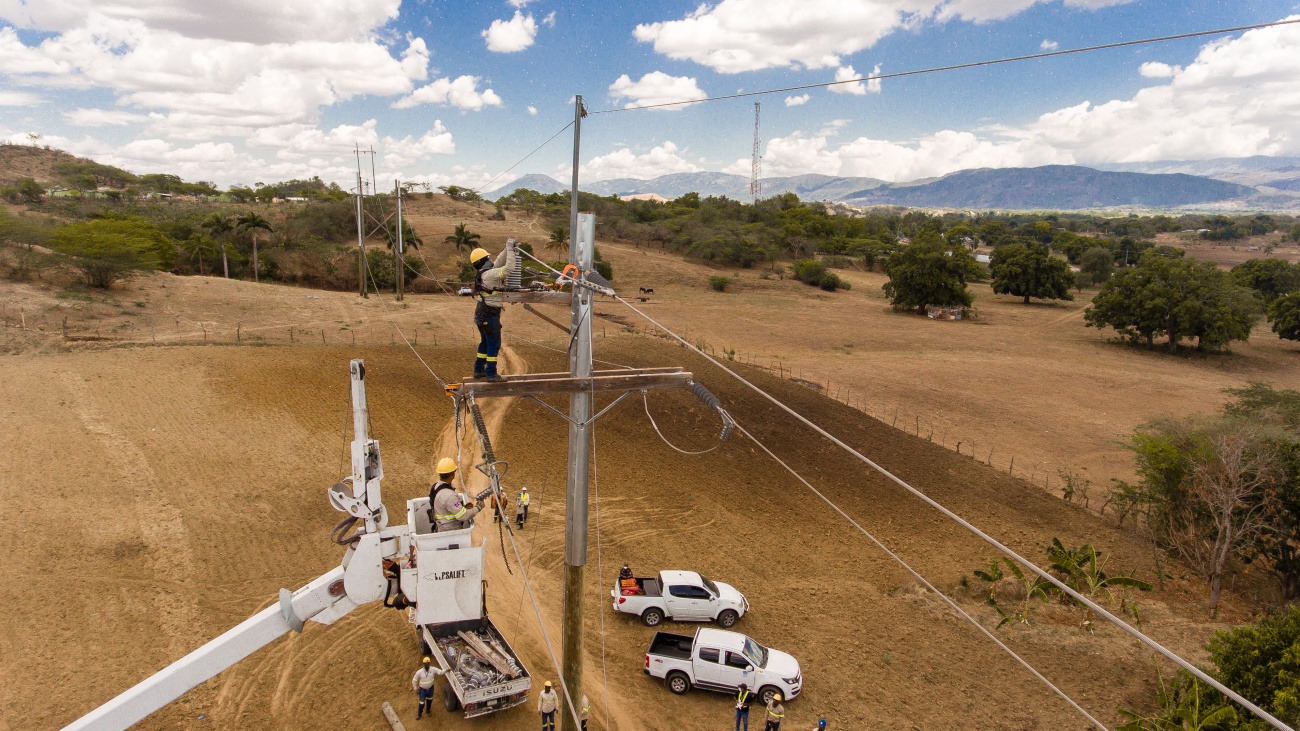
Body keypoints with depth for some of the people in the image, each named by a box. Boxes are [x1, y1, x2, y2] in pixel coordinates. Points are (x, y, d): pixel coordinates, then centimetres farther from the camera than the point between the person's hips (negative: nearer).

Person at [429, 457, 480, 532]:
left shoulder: (436, 486, 1)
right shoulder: (449, 496, -29)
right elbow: (463, 516, -25)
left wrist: (463, 506, 1)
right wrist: (477, 508, -11)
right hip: (451, 532, -9)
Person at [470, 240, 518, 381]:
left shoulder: (483, 273, 7)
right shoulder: (489, 274, -20)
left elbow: (498, 262, 15)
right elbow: (509, 268, -26)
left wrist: (508, 249, 4)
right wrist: (510, 249, -18)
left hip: (481, 314, 9)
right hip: (490, 315, -9)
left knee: (485, 342, 19)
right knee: (494, 344, -2)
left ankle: (478, 370, 26)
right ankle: (491, 374, 0)